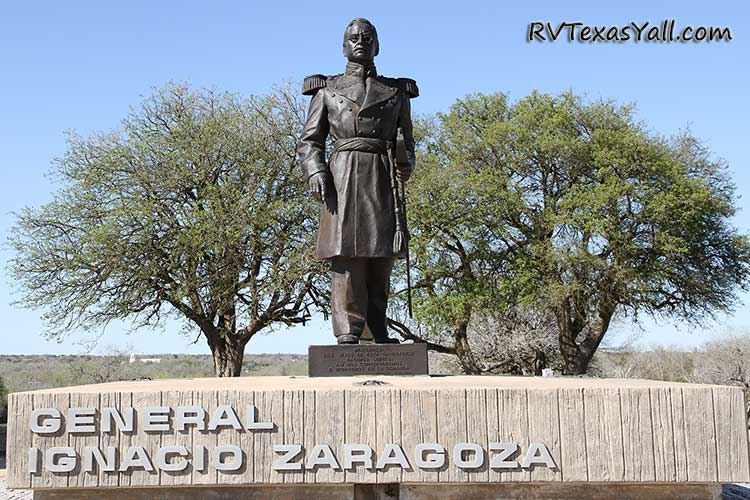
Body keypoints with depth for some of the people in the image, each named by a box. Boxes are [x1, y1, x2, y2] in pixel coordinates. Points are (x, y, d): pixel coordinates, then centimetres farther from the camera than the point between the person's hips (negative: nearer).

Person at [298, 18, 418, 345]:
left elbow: (406, 139, 20)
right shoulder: (326, 90, 13)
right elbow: (309, 141, 10)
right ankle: (348, 333, -10)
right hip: (343, 177, -2)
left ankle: (379, 331, 7)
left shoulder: (397, 91, 18)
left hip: (383, 180, 2)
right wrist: (315, 173, -8)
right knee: (346, 255, -10)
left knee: (381, 255, 0)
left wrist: (407, 163, -1)